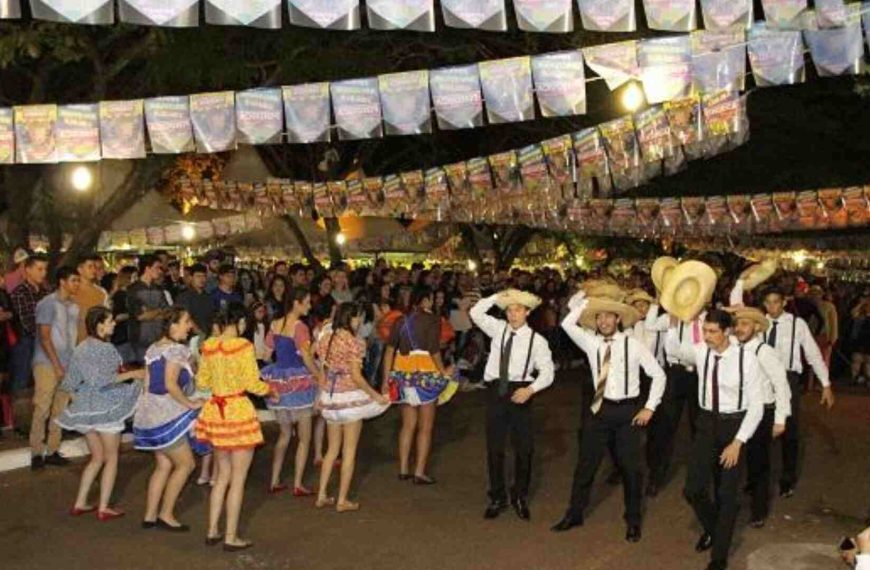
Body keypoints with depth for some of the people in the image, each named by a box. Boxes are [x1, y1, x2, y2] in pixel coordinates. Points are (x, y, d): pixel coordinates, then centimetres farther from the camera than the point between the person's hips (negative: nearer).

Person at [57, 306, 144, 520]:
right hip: (106, 407, -7)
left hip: (84, 408, 7)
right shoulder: (105, 348, -15)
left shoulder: (80, 348, 9)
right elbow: (102, 379, -23)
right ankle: (104, 508, 6)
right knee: (111, 458, 5)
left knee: (97, 457, 19)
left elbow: (70, 383, 12)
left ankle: (79, 503, 19)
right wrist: (132, 374, -20)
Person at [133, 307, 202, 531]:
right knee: (185, 464, 1)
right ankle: (166, 515, 7)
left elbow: (147, 383, 13)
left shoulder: (153, 348, 11)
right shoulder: (176, 349, -15)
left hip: (151, 414, 9)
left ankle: (150, 516, 19)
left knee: (164, 465, 16)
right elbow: (170, 384, -25)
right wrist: (191, 404, -15)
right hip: (167, 416, -9)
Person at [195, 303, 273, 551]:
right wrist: (269, 388, 5)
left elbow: (201, 382, 10)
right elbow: (253, 384, -15)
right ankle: (231, 538, 12)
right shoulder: (242, 346, -14)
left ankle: (212, 531, 26)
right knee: (238, 479, 6)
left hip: (215, 411, 6)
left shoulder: (208, 346, 3)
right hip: (238, 411, -6)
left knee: (223, 475, 21)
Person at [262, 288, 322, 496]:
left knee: (284, 434, 20)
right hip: (298, 381, -6)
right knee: (304, 437, 7)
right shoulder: (299, 326, -15)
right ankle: (297, 485, 7)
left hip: (279, 381, 6)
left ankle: (275, 481, 21)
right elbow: (306, 357, -23)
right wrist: (320, 376, -14)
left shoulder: (274, 325, 5)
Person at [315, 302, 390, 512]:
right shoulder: (353, 342, -15)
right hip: (350, 397, -6)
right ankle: (342, 500, 9)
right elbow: (356, 376, -16)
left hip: (329, 397, 6)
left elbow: (322, 371, 7)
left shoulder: (326, 339, 4)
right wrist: (375, 396, -8)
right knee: (349, 452, 5)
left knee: (332, 449, 17)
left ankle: (322, 496, 19)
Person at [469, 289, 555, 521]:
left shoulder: (537, 340, -3)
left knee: (524, 447, 6)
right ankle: (497, 498, 22)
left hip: (520, 393, -2)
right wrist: (499, 295, -3)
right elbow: (475, 312, -2)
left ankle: (520, 497, 25)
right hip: (495, 390, 2)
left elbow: (547, 373, -6)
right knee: (494, 446, 8)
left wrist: (530, 389, -22)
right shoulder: (498, 328, 6)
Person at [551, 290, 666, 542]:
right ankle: (575, 513, 24)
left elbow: (658, 375, -2)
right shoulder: (590, 342, 1)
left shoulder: (634, 344, -6)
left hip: (628, 410, -2)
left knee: (631, 466, 7)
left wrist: (649, 407, -7)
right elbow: (567, 324, -12)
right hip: (600, 409, 2)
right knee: (586, 462, 9)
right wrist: (583, 301, -10)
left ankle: (633, 520, 24)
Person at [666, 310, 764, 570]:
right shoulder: (701, 351, -5)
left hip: (734, 425, -3)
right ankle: (712, 527, 34)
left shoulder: (746, 358, -17)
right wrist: (674, 319, -11)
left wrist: (738, 442, -16)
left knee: (726, 494, 6)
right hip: (706, 423, 3)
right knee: (693, 489, 0)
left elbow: (756, 405, -13)